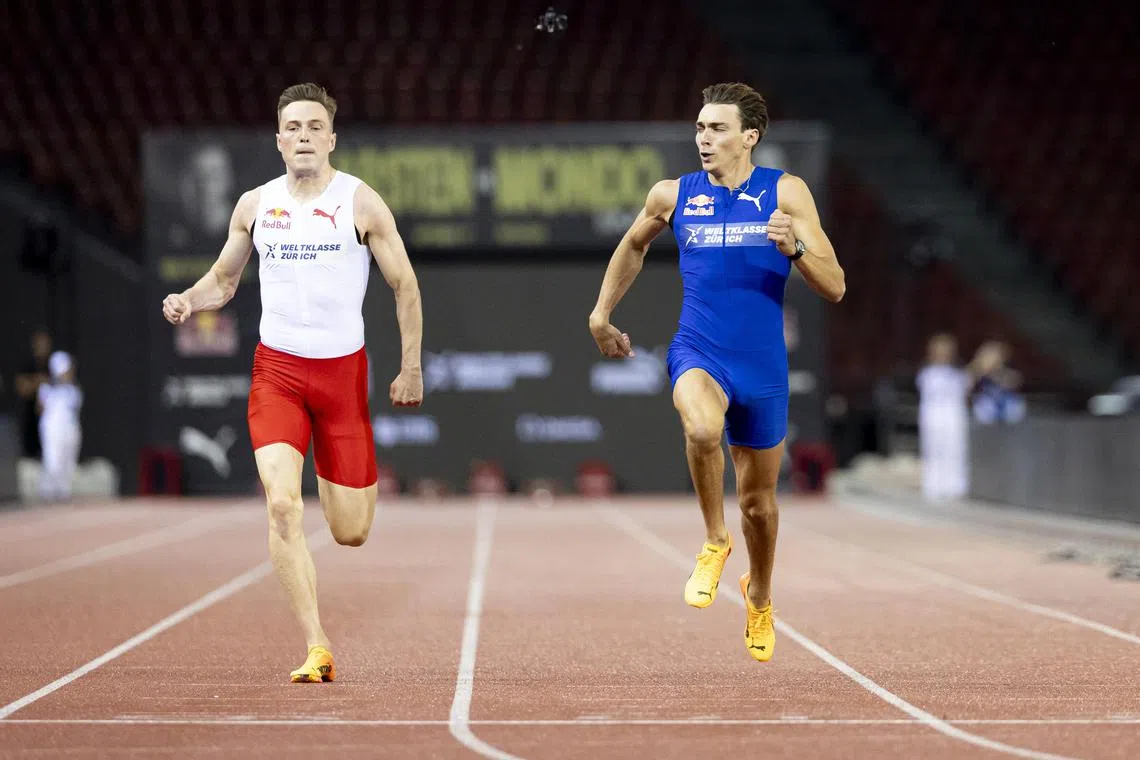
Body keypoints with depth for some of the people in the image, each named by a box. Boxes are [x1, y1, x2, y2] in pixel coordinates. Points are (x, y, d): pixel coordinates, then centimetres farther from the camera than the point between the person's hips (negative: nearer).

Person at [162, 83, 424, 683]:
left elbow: (404, 286, 3)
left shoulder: (360, 203, -3)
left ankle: (342, 479, 41)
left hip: (342, 370, -1)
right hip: (276, 369, 1)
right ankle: (317, 649, -16)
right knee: (282, 504, -20)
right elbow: (223, 279, 17)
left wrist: (411, 368, 0)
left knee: (351, 533, 2)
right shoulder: (255, 205, 4)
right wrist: (189, 301, -5)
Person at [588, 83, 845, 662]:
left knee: (759, 500, 14)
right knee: (703, 429, -36)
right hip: (697, 354, 0)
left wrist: (795, 248, -27)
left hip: (762, 368, 1)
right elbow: (633, 246, 23)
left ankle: (759, 597, 44)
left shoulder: (785, 193, -6)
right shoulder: (672, 196, 0)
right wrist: (601, 313, 20)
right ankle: (715, 542, -11)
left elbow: (834, 288, -9)